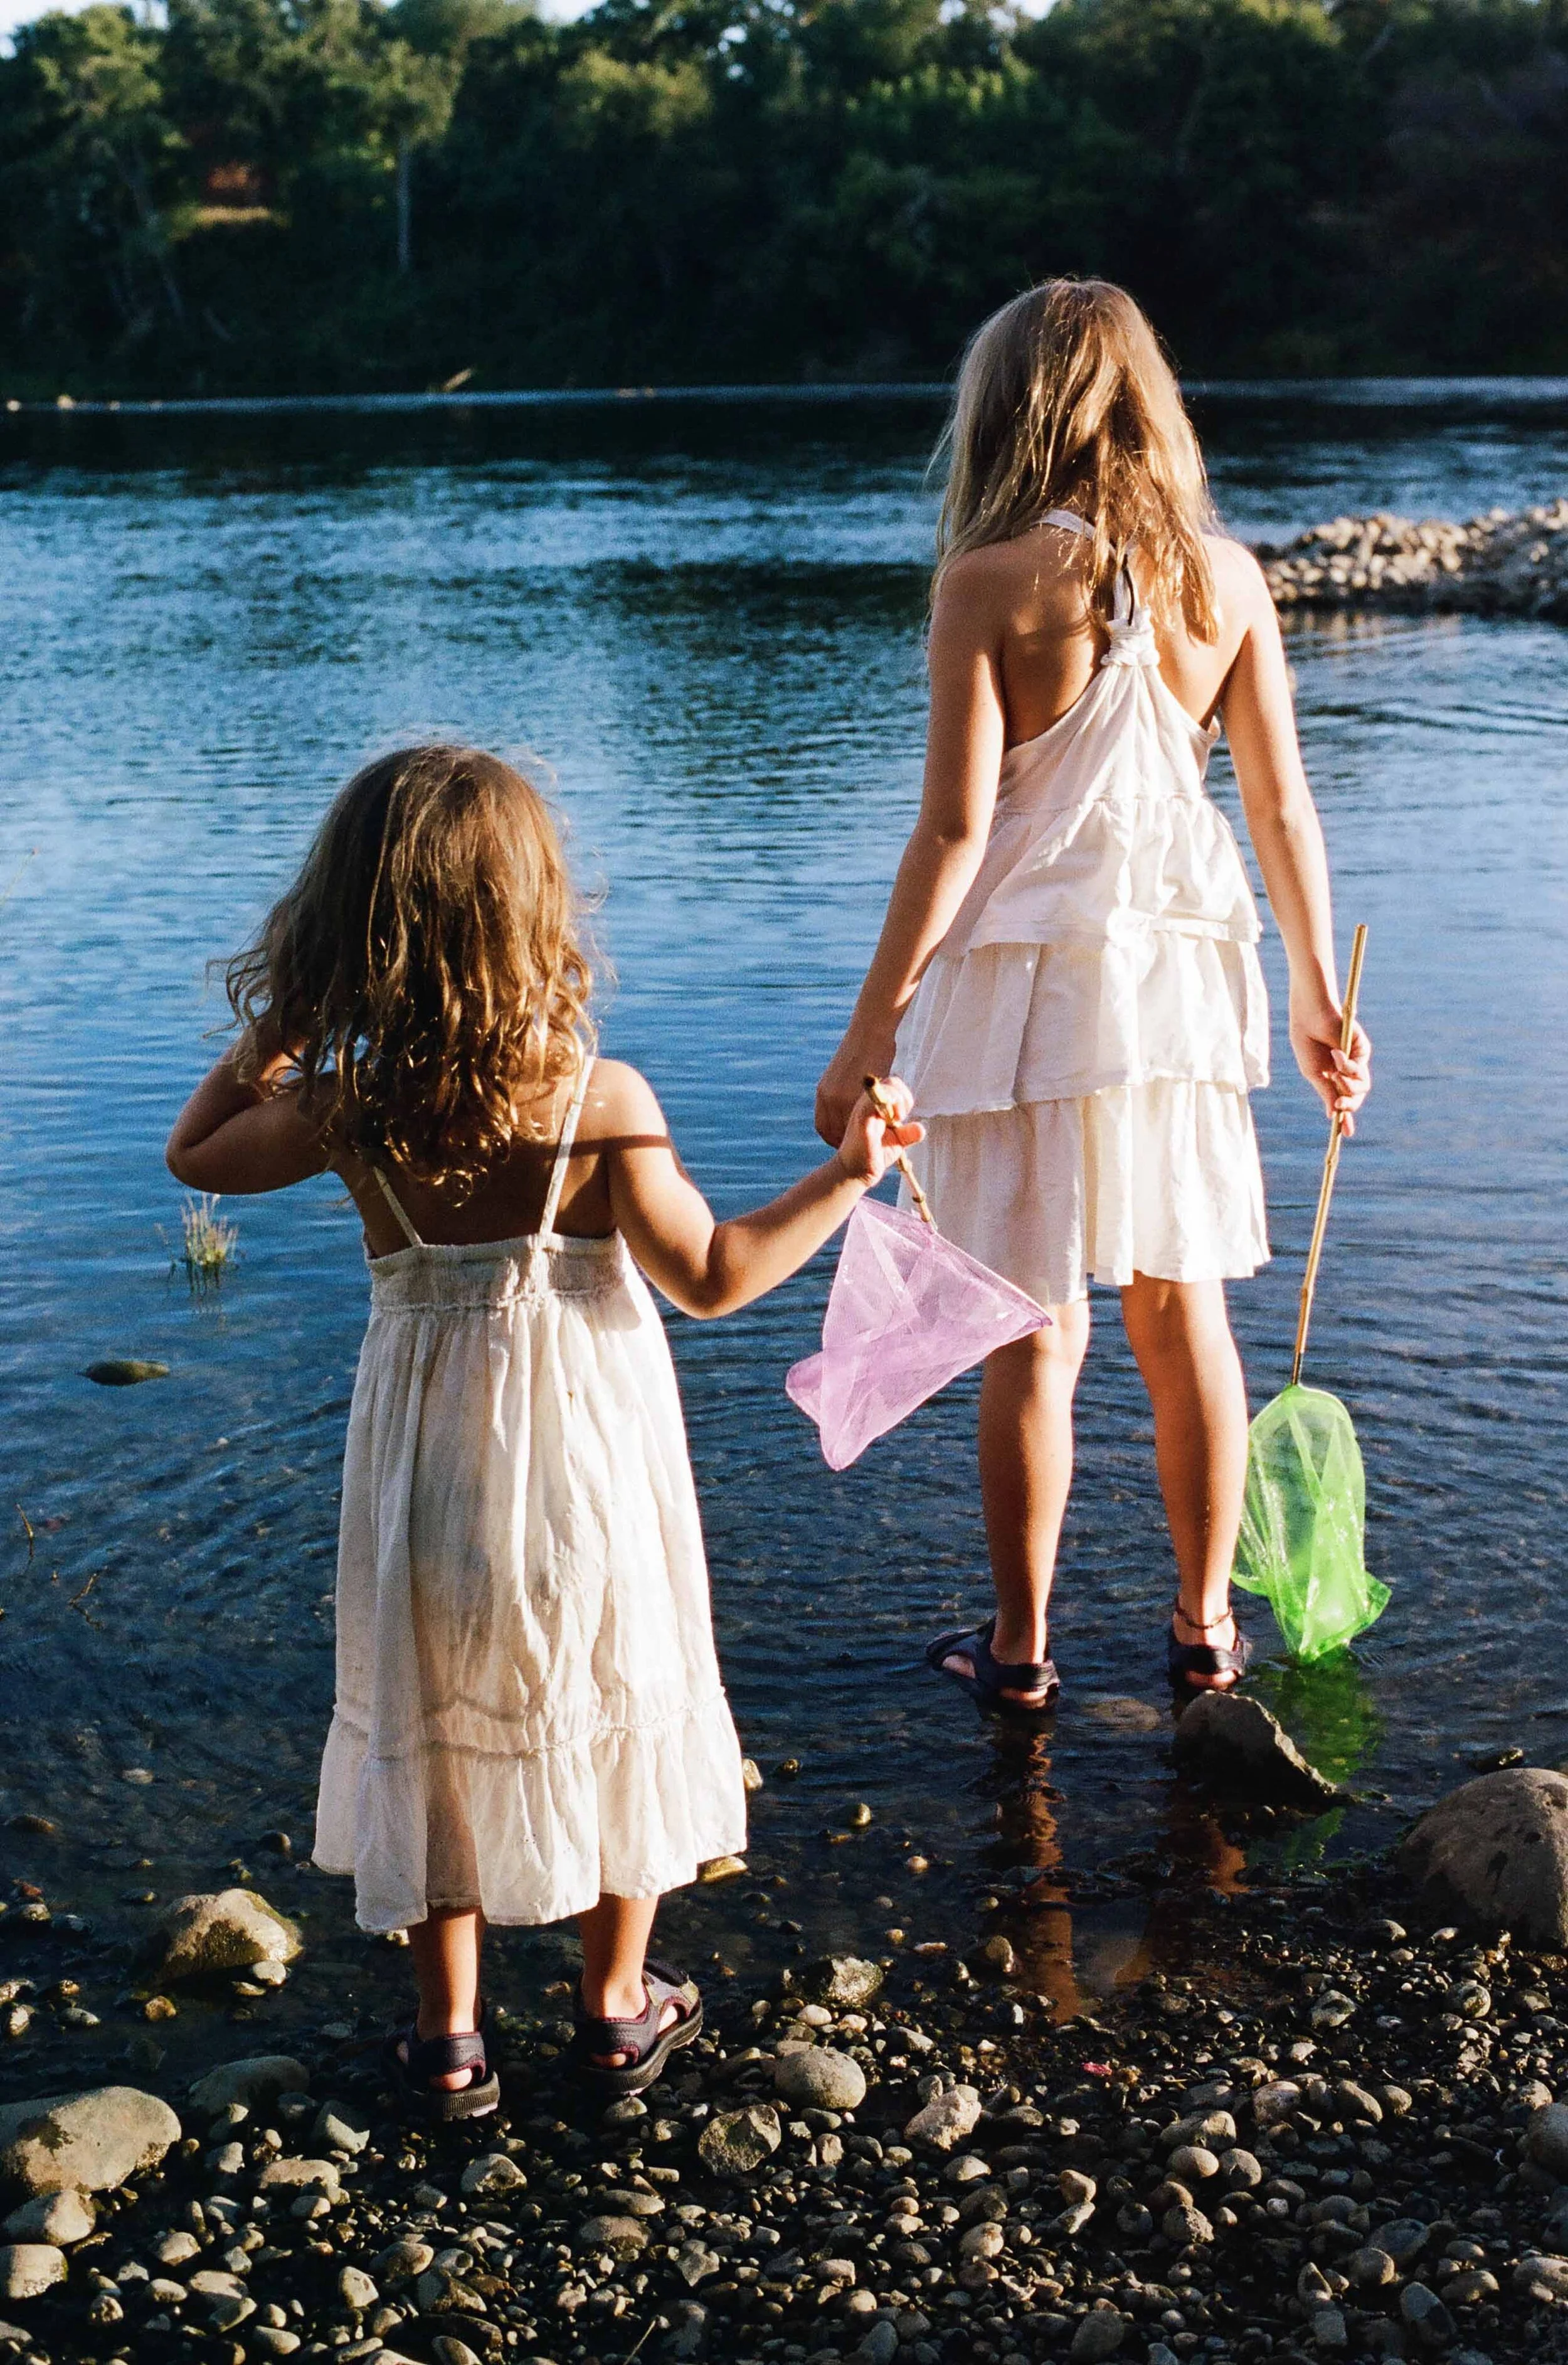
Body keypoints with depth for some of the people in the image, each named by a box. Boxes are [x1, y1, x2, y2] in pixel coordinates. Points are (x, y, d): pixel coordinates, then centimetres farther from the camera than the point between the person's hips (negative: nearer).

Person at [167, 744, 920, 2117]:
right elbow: (713, 1278, -16)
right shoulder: (602, 1102, -19)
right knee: (617, 1704, 18)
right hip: (588, 1458, -1)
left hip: (432, 1458, 1)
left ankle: (449, 2038, 26)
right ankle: (620, 2006, 31)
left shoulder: (345, 1109, -13)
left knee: (432, 1727, 16)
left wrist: (273, 1032, 13)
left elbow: (198, 1153, 5)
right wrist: (847, 1177, -7)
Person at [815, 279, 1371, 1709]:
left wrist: (870, 1031, -8)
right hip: (1179, 967, 4)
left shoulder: (990, 583, -11)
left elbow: (955, 829, -14)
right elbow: (1283, 804, 4)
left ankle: (1020, 1649, 19)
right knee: (1184, 1310, 14)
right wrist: (1321, 1000, 15)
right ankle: (1206, 1626, 26)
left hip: (1026, 977, -4)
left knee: (1035, 1331, 6)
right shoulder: (1223, 575, 1)